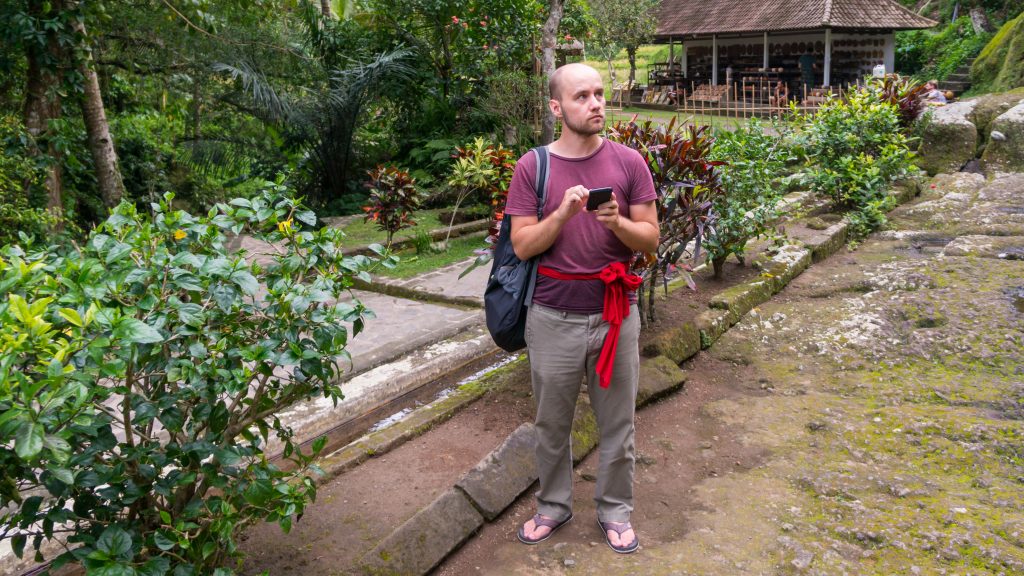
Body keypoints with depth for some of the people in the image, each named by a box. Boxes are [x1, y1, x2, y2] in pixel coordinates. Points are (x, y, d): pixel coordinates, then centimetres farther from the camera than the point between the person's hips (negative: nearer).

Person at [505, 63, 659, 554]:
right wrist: (563, 213, -21)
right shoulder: (532, 167, -3)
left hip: (615, 313, 1)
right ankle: (553, 505, 36)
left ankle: (615, 510, 33)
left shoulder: (629, 163, -1)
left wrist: (616, 221, -19)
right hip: (553, 317, 0)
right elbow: (522, 247, -6)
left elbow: (650, 240, 0)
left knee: (617, 423, 12)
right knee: (552, 423, 15)